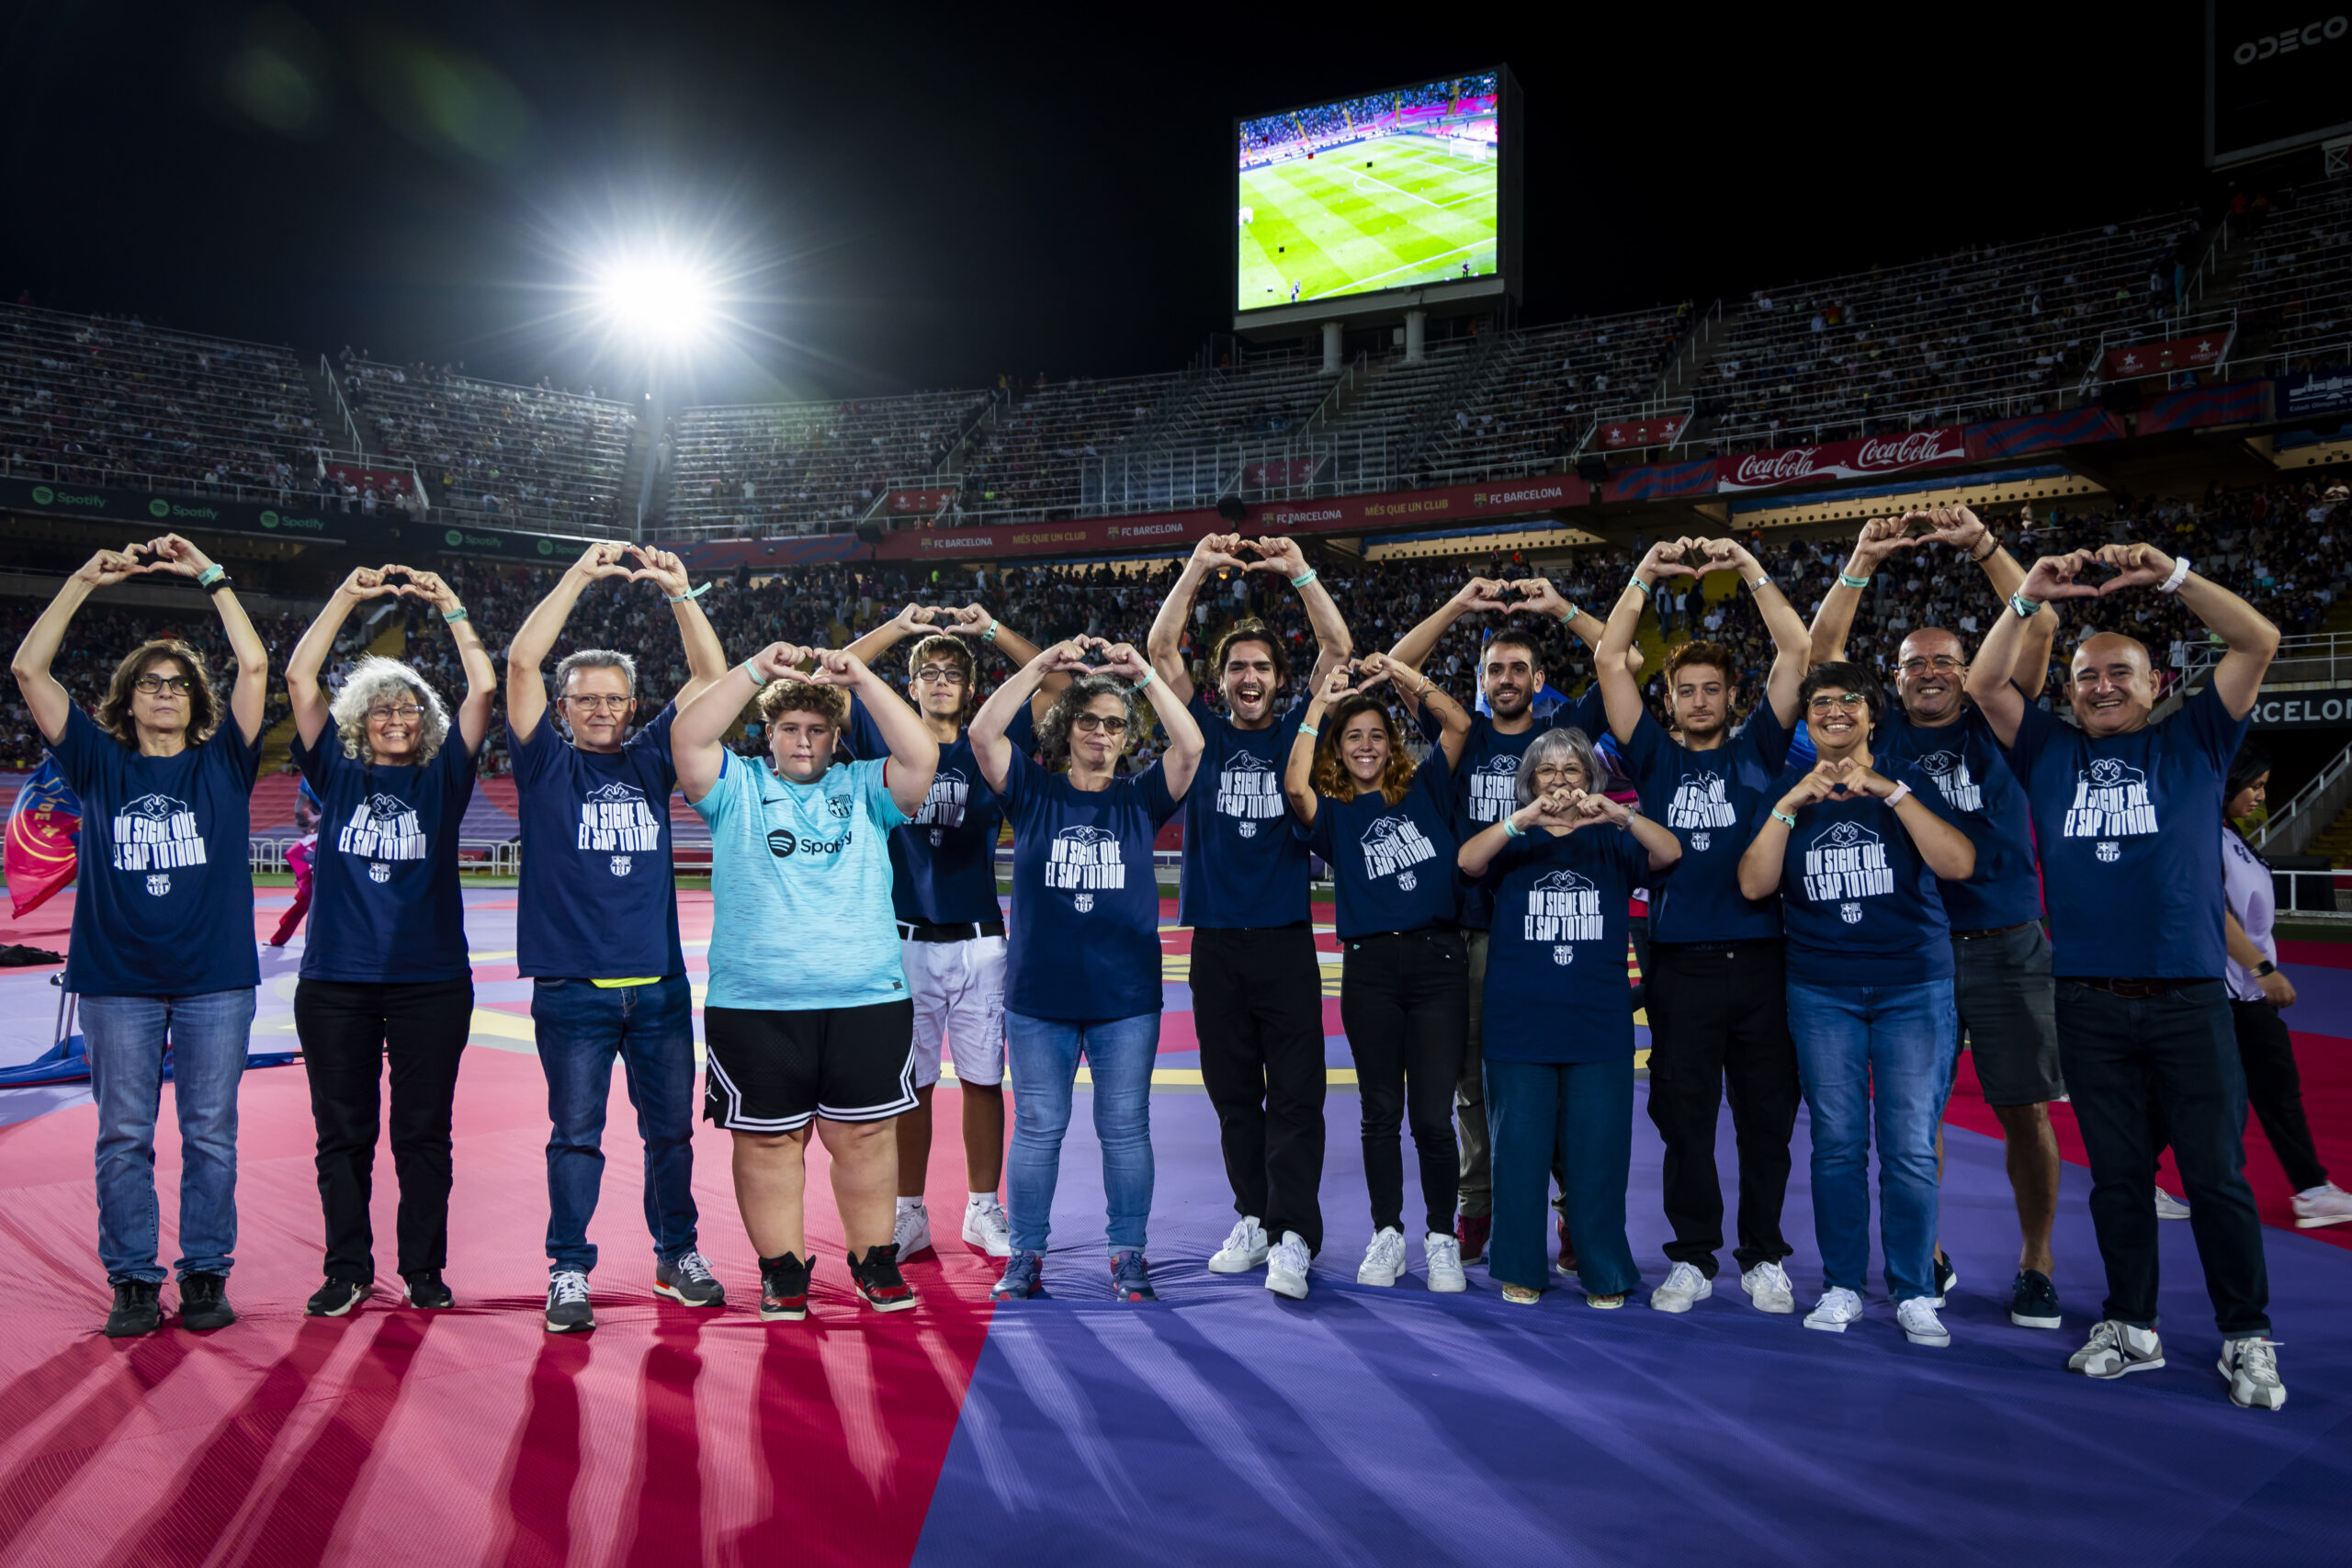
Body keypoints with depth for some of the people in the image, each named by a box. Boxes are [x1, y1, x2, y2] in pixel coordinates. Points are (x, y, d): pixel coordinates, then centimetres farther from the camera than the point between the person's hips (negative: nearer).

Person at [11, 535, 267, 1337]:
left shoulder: (222, 764, 7)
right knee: (123, 1137, 5)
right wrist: (84, 580, -2)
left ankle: (205, 1276, 13)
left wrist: (209, 575, -1)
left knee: (210, 1135, 4)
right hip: (117, 980, 1)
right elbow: (29, 670, 3)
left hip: (215, 978, 0)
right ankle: (132, 1282, 14)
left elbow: (256, 665, -2)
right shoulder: (99, 764, 9)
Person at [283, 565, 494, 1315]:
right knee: (343, 1132, 7)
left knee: (424, 1132, 5)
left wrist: (449, 606, 0)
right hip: (336, 979, 1)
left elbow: (484, 688, -1)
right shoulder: (338, 773, 9)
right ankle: (348, 1269, 18)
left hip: (431, 978, -1)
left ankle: (423, 1269, 15)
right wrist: (350, 593, 0)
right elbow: (299, 677, 2)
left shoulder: (442, 777, 7)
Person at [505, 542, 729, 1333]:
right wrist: (580, 575, -10)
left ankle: (677, 1254, 26)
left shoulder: (650, 759, 9)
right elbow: (521, 662, -9)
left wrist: (681, 594, -8)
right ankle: (569, 1271, 14)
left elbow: (711, 676, 3)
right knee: (576, 1136, 4)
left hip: (660, 983, 3)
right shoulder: (548, 765, 2)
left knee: (671, 1128, 11)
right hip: (573, 989, -3)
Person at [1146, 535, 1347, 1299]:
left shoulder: (1297, 731, 6)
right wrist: (1198, 568, -4)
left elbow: (1340, 648, 0)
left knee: (1294, 1093, -3)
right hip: (1216, 939, 2)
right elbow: (1160, 649, 1)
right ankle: (1252, 1221, 22)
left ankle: (1293, 1235, 0)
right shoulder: (1205, 732, 8)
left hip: (1285, 937, -2)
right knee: (1233, 1093, 10)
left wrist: (1300, 572, -6)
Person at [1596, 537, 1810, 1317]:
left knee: (1766, 1117, 7)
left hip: (1759, 958, 0)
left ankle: (1764, 1258, 20)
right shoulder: (1655, 757, 9)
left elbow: (1796, 651, 2)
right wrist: (1646, 576, -1)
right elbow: (1609, 661, 2)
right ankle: (1693, 1260, 16)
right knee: (1685, 1119, 5)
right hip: (1681, 964, 0)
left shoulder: (1758, 750, 9)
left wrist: (1748, 567, -2)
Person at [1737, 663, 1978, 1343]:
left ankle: (1914, 1293, 8)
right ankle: (1841, 1287, 14)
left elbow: (1959, 865, -11)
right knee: (1837, 1144, 4)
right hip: (1821, 992, 1)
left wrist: (1890, 792, -18)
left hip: (1915, 986, -1)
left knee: (1911, 1147, -3)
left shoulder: (1906, 783, 4)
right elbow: (1753, 884, -3)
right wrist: (1789, 804, -13)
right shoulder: (1789, 791, 8)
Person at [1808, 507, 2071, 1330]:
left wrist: (1981, 544, -11)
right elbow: (1820, 651, 0)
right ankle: (1926, 1258, 22)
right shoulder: (1881, 732, 7)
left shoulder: (1994, 724, 6)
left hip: (2005, 945, -1)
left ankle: (2035, 1265, 18)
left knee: (2025, 1110, 3)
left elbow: (2041, 628, -4)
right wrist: (1864, 562, -6)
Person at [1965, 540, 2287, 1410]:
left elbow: (2258, 640, -1)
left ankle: (2248, 1339, 15)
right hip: (2089, 1002, 2)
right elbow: (1982, 685, 5)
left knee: (2217, 1173, 2)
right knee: (2117, 1173, 10)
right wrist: (2029, 598, -3)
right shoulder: (2050, 752, 13)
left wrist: (2171, 574, -9)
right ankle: (2131, 1326, 21)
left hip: (2188, 997, -2)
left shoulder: (2193, 743, 8)